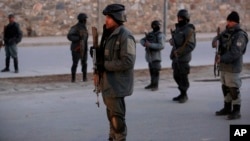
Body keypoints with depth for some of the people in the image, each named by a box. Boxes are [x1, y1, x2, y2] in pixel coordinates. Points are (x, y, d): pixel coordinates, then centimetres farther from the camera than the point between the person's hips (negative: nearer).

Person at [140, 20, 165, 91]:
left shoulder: (160, 35, -9)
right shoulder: (150, 34, 14)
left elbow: (161, 46, -21)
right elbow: (142, 40, 15)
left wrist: (150, 45, -24)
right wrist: (144, 44, -10)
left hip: (156, 55, -7)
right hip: (149, 55, 7)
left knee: (156, 71, -7)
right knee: (151, 70, 12)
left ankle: (155, 86, -4)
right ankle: (152, 84, 20)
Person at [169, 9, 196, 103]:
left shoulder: (189, 30, -15)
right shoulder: (178, 28, 12)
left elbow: (191, 45, -21)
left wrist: (179, 52, -21)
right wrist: (172, 41, 1)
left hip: (183, 57, -9)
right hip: (176, 57, 9)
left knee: (183, 77, -2)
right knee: (176, 76, 13)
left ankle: (184, 95, 9)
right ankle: (182, 94, 24)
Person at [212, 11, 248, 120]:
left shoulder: (240, 35, -17)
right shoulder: (227, 32, 9)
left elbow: (235, 53, -25)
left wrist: (221, 59, -27)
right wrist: (215, 41, -9)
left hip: (233, 67, -8)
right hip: (224, 66, 9)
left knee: (233, 89, -5)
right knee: (225, 87, 15)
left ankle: (236, 111, 2)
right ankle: (227, 108, 27)